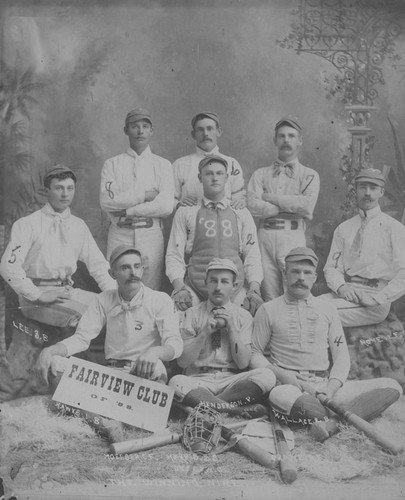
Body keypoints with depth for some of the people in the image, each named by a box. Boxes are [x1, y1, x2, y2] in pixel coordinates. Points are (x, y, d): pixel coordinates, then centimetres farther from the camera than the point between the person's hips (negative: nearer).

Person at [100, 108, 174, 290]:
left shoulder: (163, 165, 9)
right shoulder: (112, 164, 10)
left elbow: (167, 206, -4)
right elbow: (106, 201, -5)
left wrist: (127, 211, -7)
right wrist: (145, 195, -7)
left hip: (151, 236, 0)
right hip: (119, 236, 0)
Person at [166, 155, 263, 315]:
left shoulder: (242, 214, 18)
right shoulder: (185, 213, 13)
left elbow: (252, 255, 13)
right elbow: (174, 255, 8)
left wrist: (254, 289, -4)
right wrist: (179, 287, -10)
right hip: (195, 288, -1)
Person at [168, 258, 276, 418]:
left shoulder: (243, 316, 7)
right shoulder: (192, 314, 5)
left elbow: (243, 363, 0)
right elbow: (182, 361, -2)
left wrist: (231, 328, -10)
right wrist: (205, 332, -14)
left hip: (231, 380, 1)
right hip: (198, 381, -1)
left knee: (266, 375, -27)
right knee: (176, 382, -33)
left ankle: (205, 403, -21)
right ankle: (236, 409, -27)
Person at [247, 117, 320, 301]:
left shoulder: (309, 175, 12)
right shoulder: (260, 174, 16)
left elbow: (307, 205, -7)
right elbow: (253, 206, -1)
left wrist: (271, 197, -1)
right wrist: (292, 206, -3)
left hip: (293, 237, -1)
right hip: (265, 236, 1)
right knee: (270, 298, 1)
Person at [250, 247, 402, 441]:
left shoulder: (327, 309, 16)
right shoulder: (268, 310, 9)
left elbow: (342, 355, 13)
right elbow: (254, 354, 7)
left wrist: (331, 388, -6)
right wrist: (282, 375, -12)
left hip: (327, 386, 4)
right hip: (290, 386, -3)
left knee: (392, 386, -16)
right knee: (280, 395, -40)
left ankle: (331, 422, -33)